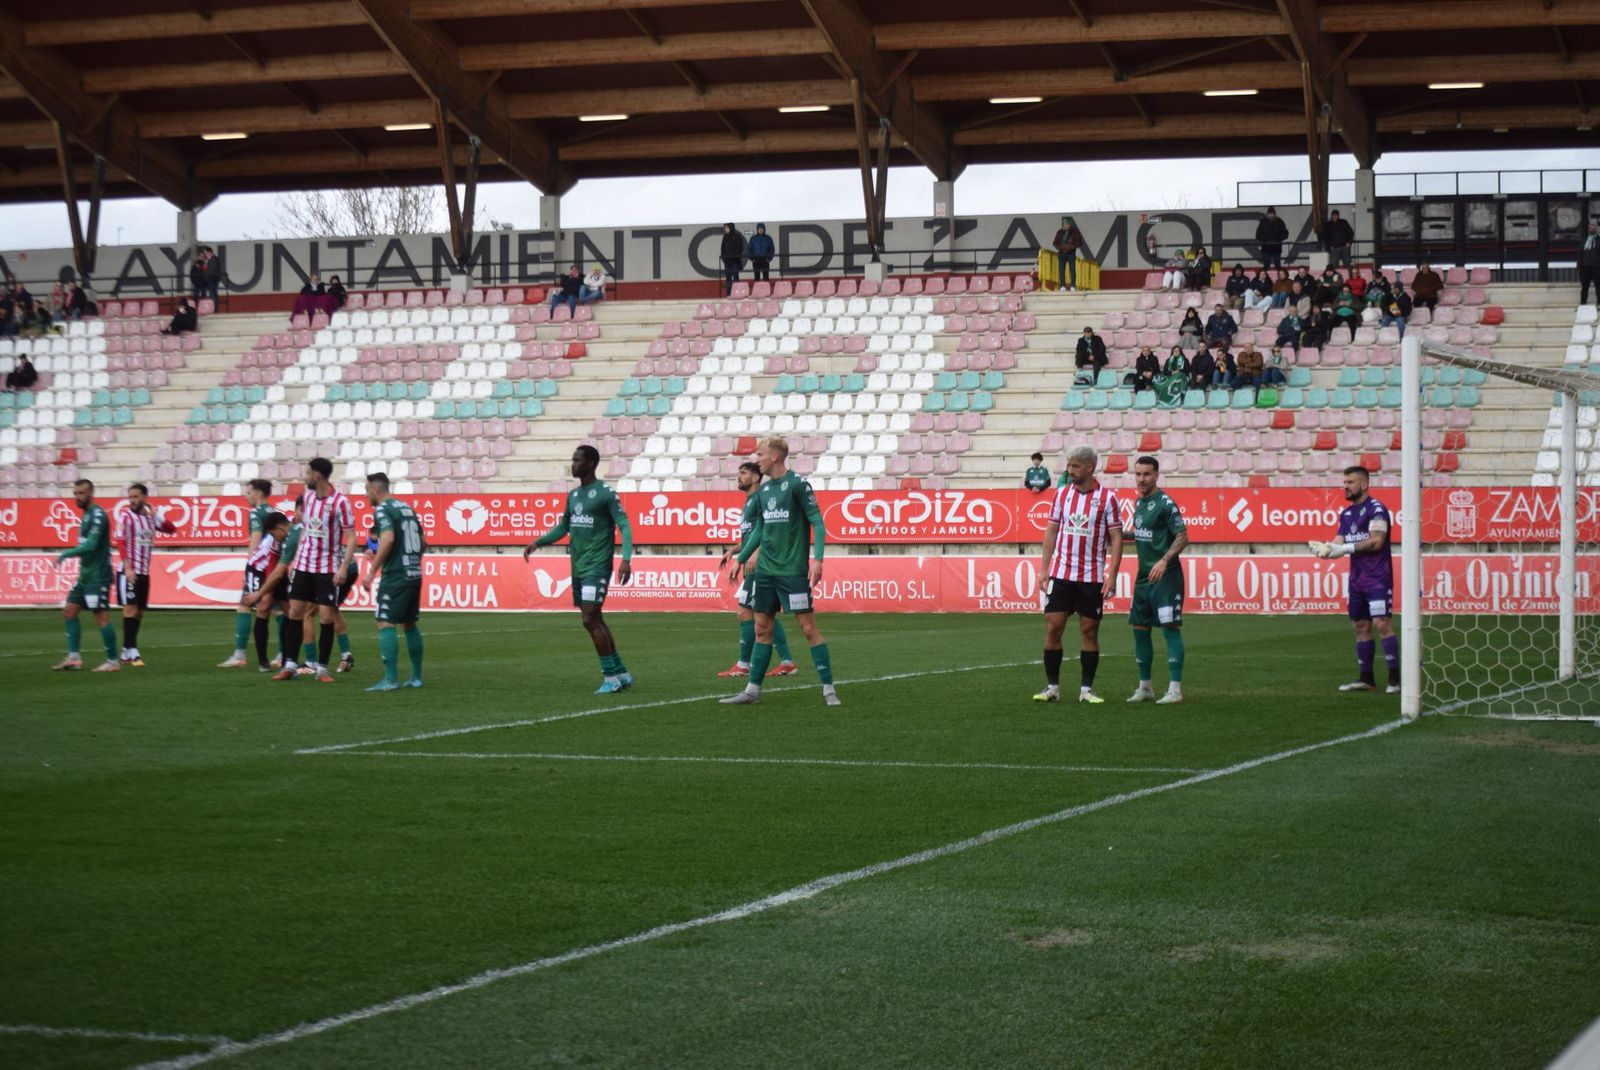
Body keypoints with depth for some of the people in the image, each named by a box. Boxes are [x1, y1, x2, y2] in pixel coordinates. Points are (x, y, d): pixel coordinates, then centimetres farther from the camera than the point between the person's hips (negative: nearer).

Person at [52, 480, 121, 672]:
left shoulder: (97, 515, -15)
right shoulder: (86, 514, 15)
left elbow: (91, 544, -23)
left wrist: (66, 554, -16)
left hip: (97, 577, -10)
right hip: (85, 575, 10)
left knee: (101, 617, -7)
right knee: (69, 611, 8)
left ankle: (113, 661, 0)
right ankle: (74, 657, 9)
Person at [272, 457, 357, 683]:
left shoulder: (340, 502, -13)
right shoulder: (307, 496, 6)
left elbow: (351, 537, -13)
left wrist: (344, 567, -21)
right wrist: (294, 559, 15)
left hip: (328, 569, -5)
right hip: (303, 565, 5)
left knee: (326, 617, -5)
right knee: (295, 613, 3)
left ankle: (322, 668, 3)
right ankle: (290, 665, 8)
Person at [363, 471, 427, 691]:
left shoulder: (382, 510, -9)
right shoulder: (407, 508, 16)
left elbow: (388, 539, -24)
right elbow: (423, 543, 19)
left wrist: (372, 570, -21)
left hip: (395, 576, -8)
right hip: (414, 574, 8)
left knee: (385, 624, -7)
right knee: (409, 624, 16)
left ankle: (391, 679, -14)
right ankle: (416, 677, 18)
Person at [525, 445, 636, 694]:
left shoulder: (605, 493, -10)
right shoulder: (573, 495, 13)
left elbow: (624, 526, -14)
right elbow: (563, 527, 23)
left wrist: (626, 558, -26)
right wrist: (538, 542, 10)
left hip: (596, 568, -8)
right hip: (578, 568, 8)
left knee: (591, 619, -14)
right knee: (595, 621, 10)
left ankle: (611, 678, -7)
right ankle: (621, 674, 19)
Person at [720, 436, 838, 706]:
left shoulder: (797, 485, -9)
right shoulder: (763, 490, 12)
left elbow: (817, 522, -11)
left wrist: (817, 558, -21)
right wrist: (740, 560, 22)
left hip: (793, 571, -7)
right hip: (765, 570, 7)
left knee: (808, 627, -7)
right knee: (762, 629, 9)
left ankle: (829, 689, -2)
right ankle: (752, 691, 13)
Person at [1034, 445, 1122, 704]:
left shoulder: (1107, 497, -3)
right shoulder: (1062, 494, 6)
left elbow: (1116, 537, -3)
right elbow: (1051, 531, 11)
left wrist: (1112, 575, -10)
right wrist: (1044, 568, 4)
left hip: (1092, 576, -2)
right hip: (1061, 573, 2)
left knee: (1089, 631, 3)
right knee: (1053, 627, -2)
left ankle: (1086, 689, 10)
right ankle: (1052, 687, 6)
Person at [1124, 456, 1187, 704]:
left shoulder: (1165, 503, -12)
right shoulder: (1139, 502, 12)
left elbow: (1182, 536, -17)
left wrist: (1164, 561, -27)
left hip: (1165, 576, -9)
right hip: (1143, 577, 9)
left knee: (1170, 627, -10)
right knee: (1140, 628, 12)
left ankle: (1175, 689, -10)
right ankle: (1145, 688, 23)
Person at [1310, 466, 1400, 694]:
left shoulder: (1376, 509, -10)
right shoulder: (1346, 513, 15)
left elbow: (1376, 542, -18)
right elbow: (1340, 542, 11)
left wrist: (1346, 548, -17)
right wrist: (1326, 548, -10)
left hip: (1377, 578, -8)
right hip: (1357, 579, 8)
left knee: (1382, 624, -14)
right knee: (1360, 626, 9)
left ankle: (1395, 678, -14)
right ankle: (1365, 679, 15)